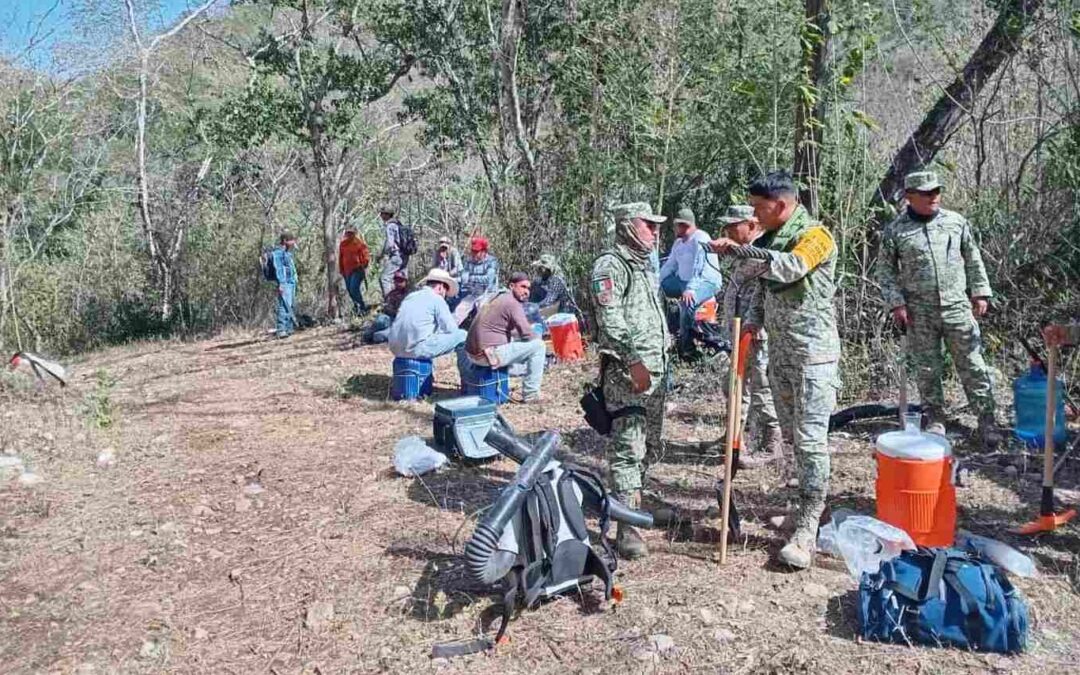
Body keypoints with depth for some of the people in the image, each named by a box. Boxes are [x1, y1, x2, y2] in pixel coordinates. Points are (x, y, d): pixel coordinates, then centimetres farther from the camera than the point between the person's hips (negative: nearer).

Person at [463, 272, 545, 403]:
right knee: (538, 345, -3)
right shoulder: (513, 304, -12)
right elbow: (527, 335, -15)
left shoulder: (499, 298, 16)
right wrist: (538, 337, 6)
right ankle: (530, 395, -1)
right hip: (489, 354, -10)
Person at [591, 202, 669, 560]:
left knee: (649, 446, 16)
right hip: (626, 370, -9)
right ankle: (627, 528, -7)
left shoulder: (645, 267, 21)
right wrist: (633, 360, -24)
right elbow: (610, 318, -20)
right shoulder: (609, 265, -9)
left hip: (655, 369, 10)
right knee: (627, 449, -10)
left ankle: (635, 501, 31)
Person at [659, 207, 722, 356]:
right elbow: (670, 264, 15)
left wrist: (691, 289, -38)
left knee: (687, 302, -37)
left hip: (706, 281, -10)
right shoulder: (678, 242, 12)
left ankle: (685, 343, -20)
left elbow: (698, 266, -27)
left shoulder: (700, 239, -16)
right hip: (683, 280, 10)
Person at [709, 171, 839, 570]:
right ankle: (810, 503, 27)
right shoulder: (769, 240, 13)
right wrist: (753, 320, 3)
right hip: (780, 353, 8)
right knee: (792, 436, 13)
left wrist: (736, 250, -31)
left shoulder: (814, 235, -10)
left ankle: (807, 529, -7)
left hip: (813, 353, -8)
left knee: (811, 439, -9)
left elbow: (790, 267, -30)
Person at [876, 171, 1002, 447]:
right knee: (927, 369, 8)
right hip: (920, 312, -1)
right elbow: (885, 271, 1)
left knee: (972, 365, 4)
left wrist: (980, 293, 7)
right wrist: (896, 303, -6)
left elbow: (973, 260, 12)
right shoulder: (895, 231, -3)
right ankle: (935, 419, 22)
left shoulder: (956, 222, 5)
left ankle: (987, 419, 13)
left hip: (958, 307, 1)